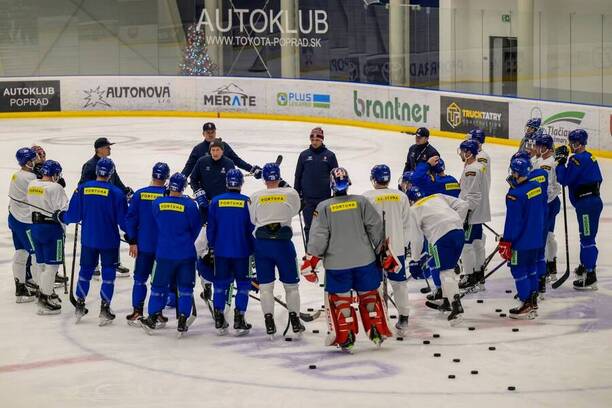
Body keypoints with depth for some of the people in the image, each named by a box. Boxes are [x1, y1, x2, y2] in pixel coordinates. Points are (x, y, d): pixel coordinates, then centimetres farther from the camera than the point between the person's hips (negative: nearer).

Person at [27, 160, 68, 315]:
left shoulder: (32, 184, 5)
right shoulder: (55, 188, -18)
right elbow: (63, 210, -18)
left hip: (35, 226, 8)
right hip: (52, 228, -8)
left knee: (43, 263, 19)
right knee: (52, 265, -3)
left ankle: (45, 293, 31)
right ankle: (45, 302, -4)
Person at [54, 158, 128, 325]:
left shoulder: (82, 189, -6)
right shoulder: (116, 193, -13)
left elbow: (74, 216, -2)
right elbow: (123, 220, -10)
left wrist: (60, 216, 19)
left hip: (88, 239, 3)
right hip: (109, 241, -3)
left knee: (85, 270, 16)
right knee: (108, 273, 6)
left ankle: (79, 306, 21)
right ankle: (104, 310, 5)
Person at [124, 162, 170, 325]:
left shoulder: (139, 194, -4)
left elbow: (131, 218, -2)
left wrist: (132, 241, 5)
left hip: (144, 245, 1)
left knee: (140, 278, 9)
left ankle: (137, 312, 7)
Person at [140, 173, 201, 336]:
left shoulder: (157, 203, -6)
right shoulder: (189, 205, -11)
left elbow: (155, 225, 8)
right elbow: (196, 228, 1)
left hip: (164, 253, 1)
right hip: (186, 254, -1)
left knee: (159, 286, 13)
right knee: (185, 288, 7)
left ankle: (153, 318, 12)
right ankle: (182, 322, 3)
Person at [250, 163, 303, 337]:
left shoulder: (255, 197, -1)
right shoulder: (290, 193, -3)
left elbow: (251, 219, 9)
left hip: (262, 243, 1)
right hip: (283, 242, -1)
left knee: (265, 285, 7)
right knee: (291, 284, 11)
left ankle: (269, 323, 3)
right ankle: (295, 322, 14)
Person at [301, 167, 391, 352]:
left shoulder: (324, 207, -6)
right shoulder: (361, 202, -3)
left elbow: (318, 237, -9)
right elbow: (376, 228, 0)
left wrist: (310, 262, -3)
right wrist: (383, 251, 12)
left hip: (337, 264, -2)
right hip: (364, 260, 2)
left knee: (340, 299, 8)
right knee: (369, 294, 15)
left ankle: (345, 337, 4)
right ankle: (378, 332, 15)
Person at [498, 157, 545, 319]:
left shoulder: (515, 195, -23)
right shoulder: (536, 186, 1)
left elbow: (512, 222, -20)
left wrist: (506, 242, -14)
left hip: (521, 241, -8)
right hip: (536, 239, 8)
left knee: (518, 270, 1)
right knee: (530, 268, 19)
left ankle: (527, 305, 2)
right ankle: (533, 300, 27)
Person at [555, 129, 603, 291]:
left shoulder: (577, 159, -16)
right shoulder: (589, 157, 14)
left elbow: (564, 180, -17)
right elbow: (598, 179, 20)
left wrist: (561, 162, -6)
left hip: (586, 204, -10)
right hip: (593, 200, 10)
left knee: (587, 238, -9)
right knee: (586, 236, 22)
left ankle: (590, 278, -10)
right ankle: (585, 266, 37)